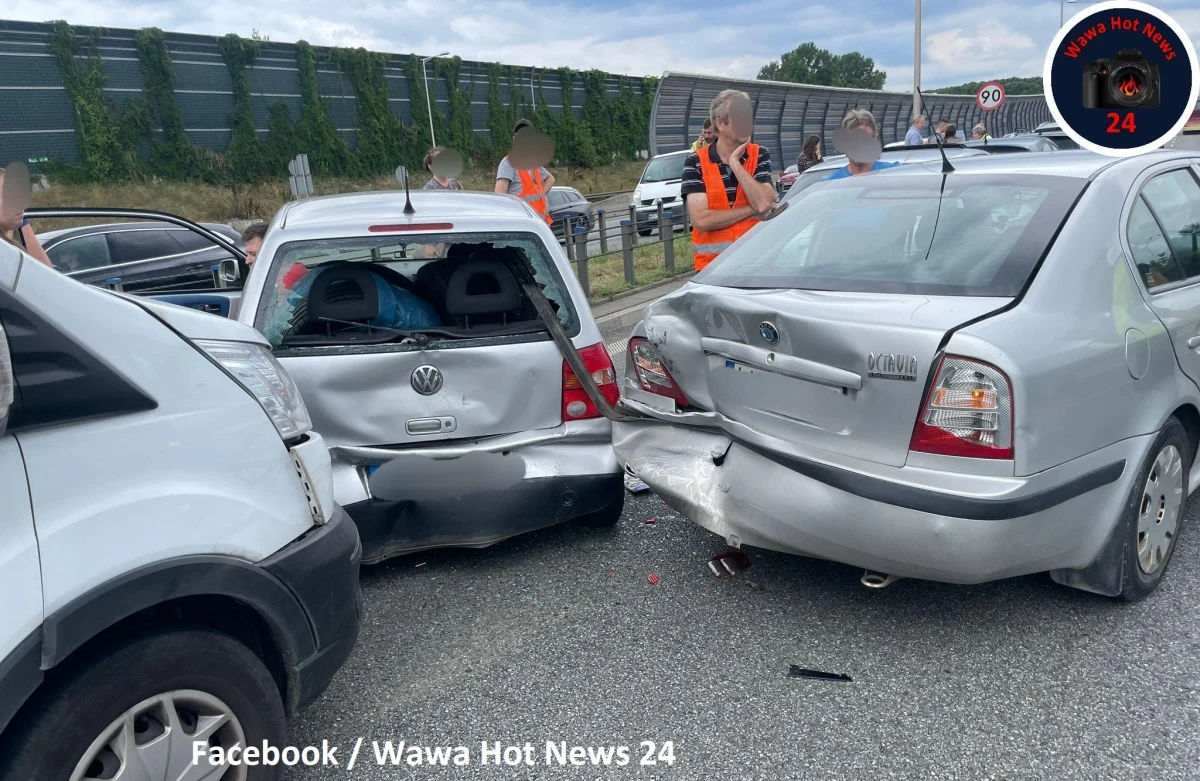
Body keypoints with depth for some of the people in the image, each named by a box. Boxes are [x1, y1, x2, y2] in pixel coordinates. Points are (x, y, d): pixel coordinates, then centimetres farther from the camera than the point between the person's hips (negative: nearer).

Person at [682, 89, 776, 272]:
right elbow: (701, 220, -17)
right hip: (712, 264, -2)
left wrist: (735, 163, -13)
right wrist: (752, 210, -12)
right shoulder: (695, 162, -6)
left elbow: (763, 203, -15)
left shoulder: (759, 155, 1)